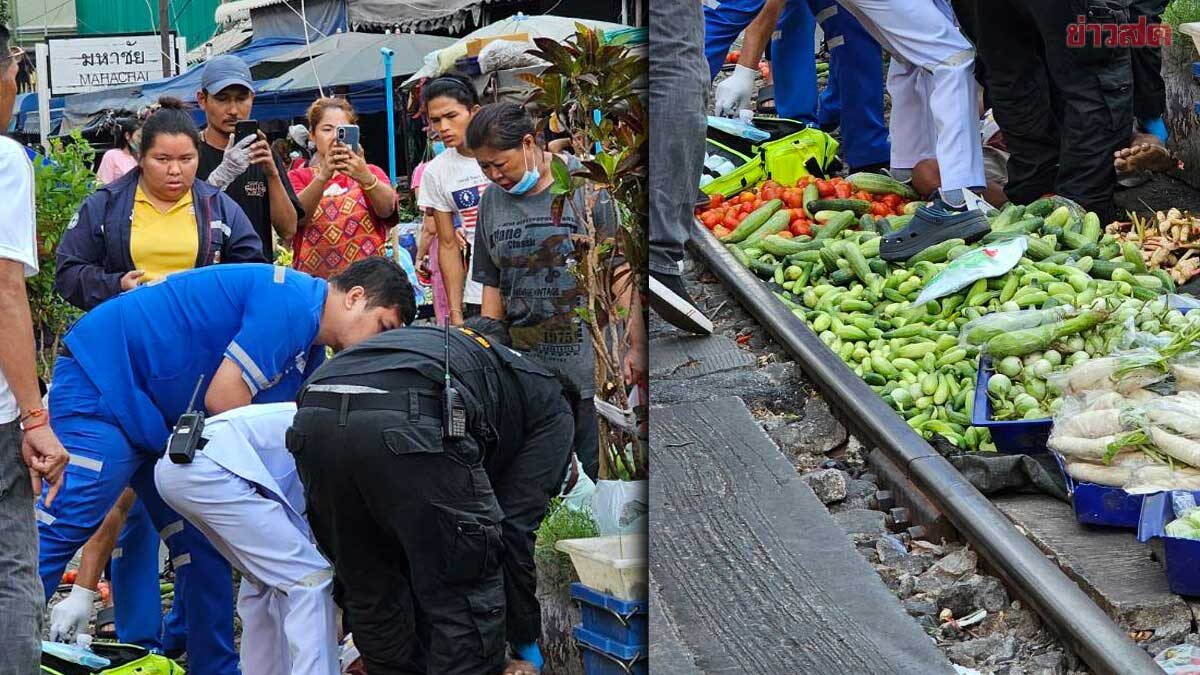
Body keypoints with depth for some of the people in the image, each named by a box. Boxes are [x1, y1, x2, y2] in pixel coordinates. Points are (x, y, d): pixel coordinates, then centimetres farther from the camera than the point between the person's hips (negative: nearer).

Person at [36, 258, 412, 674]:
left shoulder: (310, 351, 12)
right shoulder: (292, 301, -19)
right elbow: (222, 399, -23)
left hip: (157, 418, 11)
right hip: (103, 379, -11)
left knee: (201, 546, 7)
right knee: (58, 532, -15)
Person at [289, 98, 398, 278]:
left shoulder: (371, 172, 13)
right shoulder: (297, 177, 12)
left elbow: (387, 209, -9)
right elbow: (296, 216, -9)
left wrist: (365, 177, -28)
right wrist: (323, 176, -25)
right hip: (313, 278, 0)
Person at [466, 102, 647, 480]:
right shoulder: (492, 200, 11)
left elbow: (622, 274, -5)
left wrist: (636, 346, -11)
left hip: (590, 365, -4)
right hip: (525, 365, 4)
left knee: (603, 472, -2)